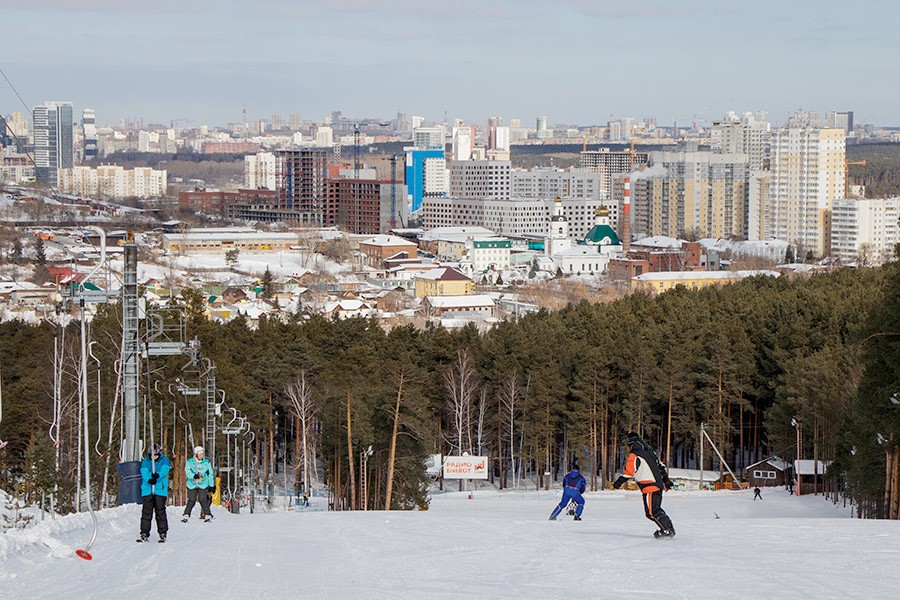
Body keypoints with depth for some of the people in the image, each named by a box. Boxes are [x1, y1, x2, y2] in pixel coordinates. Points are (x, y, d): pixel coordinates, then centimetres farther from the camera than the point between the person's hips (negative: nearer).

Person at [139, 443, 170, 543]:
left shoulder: (164, 460, 7)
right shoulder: (145, 461, 10)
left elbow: (165, 470, -11)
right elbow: (144, 472, -5)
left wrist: (158, 475, -32)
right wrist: (149, 480, -26)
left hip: (160, 490, -2)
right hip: (147, 489, 2)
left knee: (160, 511, -3)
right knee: (146, 511, 0)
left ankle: (163, 533, 3)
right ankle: (144, 534, 5)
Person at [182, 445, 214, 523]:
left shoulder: (206, 462, 7)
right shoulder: (189, 462, 3)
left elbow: (210, 474, 11)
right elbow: (187, 472, -7)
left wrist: (211, 485, 8)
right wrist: (193, 476, -27)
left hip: (203, 485, 0)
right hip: (192, 484, 0)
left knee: (203, 500, -11)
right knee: (191, 500, -4)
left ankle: (207, 515, -4)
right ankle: (186, 515, 6)